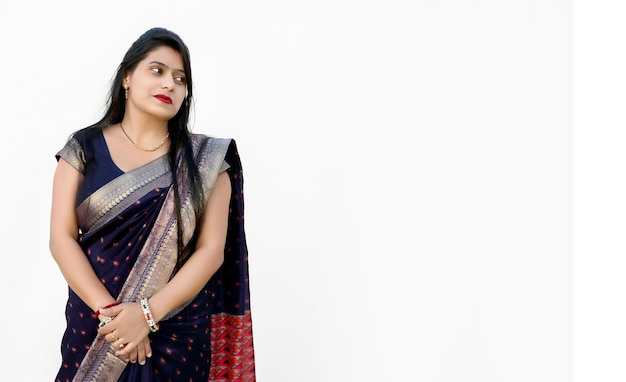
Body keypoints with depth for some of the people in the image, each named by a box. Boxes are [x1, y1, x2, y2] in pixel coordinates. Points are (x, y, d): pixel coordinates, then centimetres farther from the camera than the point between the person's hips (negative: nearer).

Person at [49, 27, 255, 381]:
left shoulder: (205, 159, -2)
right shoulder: (84, 148, 0)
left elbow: (212, 249, -8)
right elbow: (62, 237, -5)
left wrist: (148, 313, -18)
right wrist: (110, 311, -16)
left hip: (178, 335, 0)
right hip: (92, 328, 1)